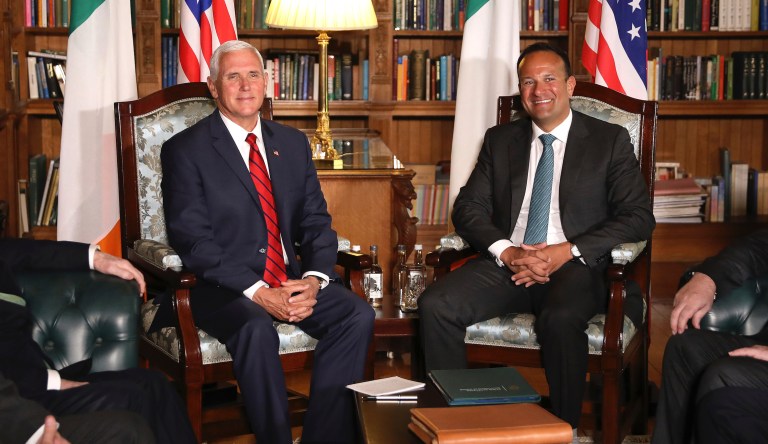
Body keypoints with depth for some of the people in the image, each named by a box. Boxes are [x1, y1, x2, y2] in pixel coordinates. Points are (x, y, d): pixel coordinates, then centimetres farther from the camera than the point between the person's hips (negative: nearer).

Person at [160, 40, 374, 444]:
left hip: (291, 280, 5)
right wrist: (257, 291, -20)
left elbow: (316, 221, 11)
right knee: (256, 328, -35)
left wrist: (314, 278, -10)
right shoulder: (185, 150, -2)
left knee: (358, 315, -19)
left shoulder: (293, 142, 14)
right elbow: (192, 239, -11)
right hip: (223, 288, -5)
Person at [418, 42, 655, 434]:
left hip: (575, 268, -3)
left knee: (560, 319, -36)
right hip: (506, 264, 3)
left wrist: (569, 251, -15)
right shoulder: (500, 140, 17)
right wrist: (506, 251, -12)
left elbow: (638, 217, -1)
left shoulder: (610, 140, 8)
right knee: (435, 306, -23)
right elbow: (468, 208, 9)